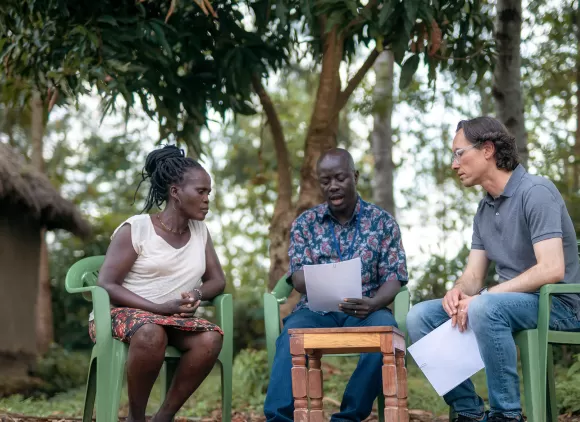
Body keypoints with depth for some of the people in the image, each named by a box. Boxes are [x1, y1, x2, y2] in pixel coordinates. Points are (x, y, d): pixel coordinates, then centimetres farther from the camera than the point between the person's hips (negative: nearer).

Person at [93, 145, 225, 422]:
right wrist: (160, 308, -22)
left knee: (211, 338, -28)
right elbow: (106, 285, -12)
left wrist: (197, 295, -13)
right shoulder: (135, 229, -7)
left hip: (176, 317, 5)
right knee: (151, 334, -40)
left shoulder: (200, 231, 10)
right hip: (126, 313, -5)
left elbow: (217, 280, 12)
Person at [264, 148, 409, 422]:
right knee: (293, 335, -34)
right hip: (316, 310, 0)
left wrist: (374, 303, -23)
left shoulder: (383, 222, 8)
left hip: (365, 310, 0)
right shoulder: (305, 223, 10)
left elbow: (393, 278, 1)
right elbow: (298, 277, 0)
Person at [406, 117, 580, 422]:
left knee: (484, 309, -37)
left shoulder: (535, 192, -14)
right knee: (420, 316, -5)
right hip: (510, 302, 8)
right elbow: (473, 276, 9)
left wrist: (481, 297, -26)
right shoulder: (484, 209, 12)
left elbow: (552, 270, -25)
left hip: (555, 304, -8)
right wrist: (457, 291, -16)